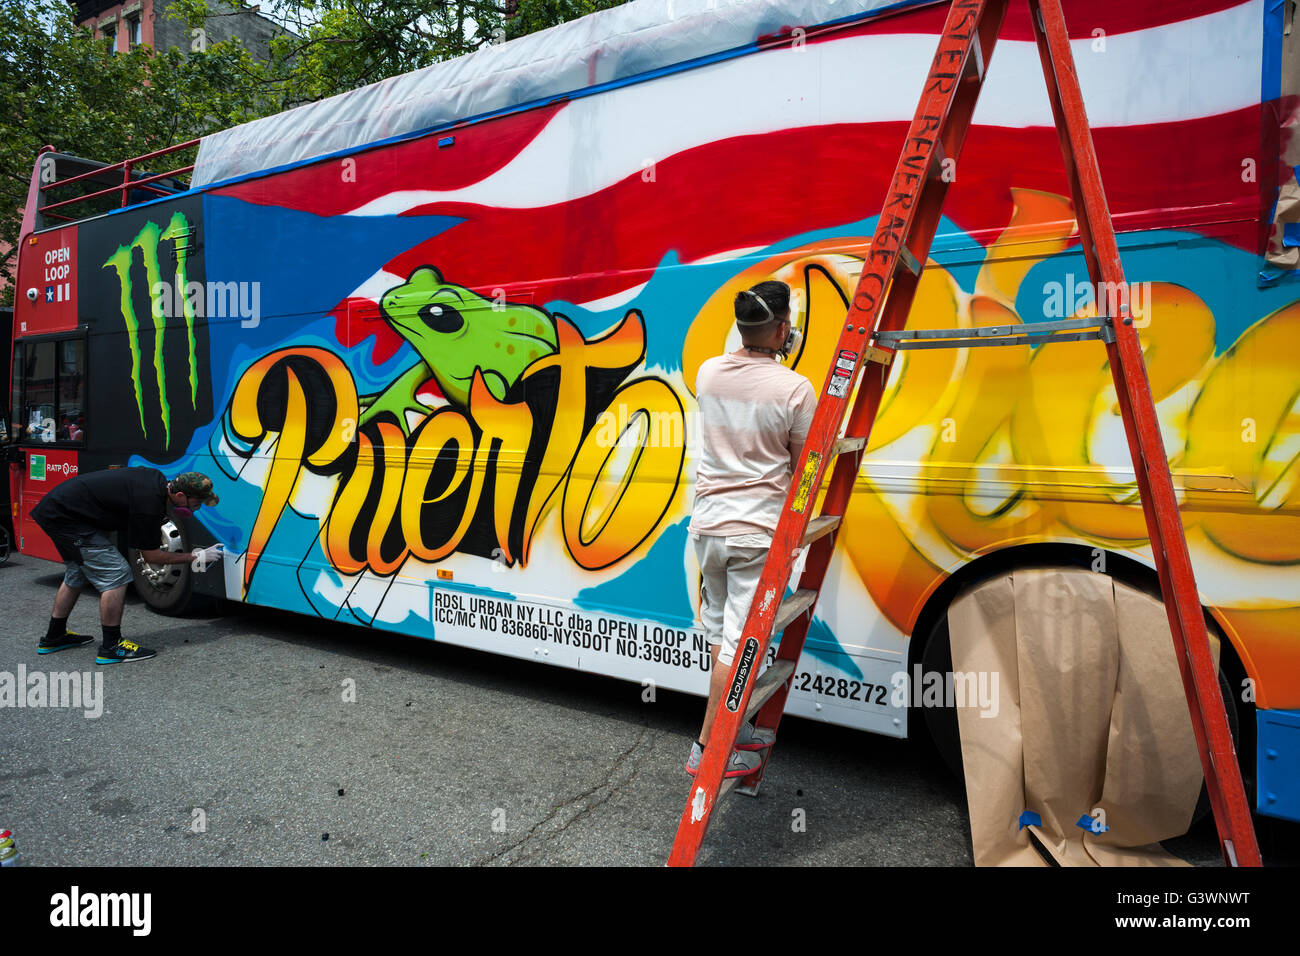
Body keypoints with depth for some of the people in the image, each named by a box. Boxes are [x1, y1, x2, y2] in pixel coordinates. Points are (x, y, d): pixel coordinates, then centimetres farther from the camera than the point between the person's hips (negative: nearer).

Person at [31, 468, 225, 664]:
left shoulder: (158, 479, -2)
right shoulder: (148, 504, -27)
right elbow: (151, 555, -14)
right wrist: (196, 558, -9)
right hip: (66, 517, -10)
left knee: (76, 574, 24)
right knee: (116, 574, -11)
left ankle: (54, 637, 38)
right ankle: (111, 647, -4)